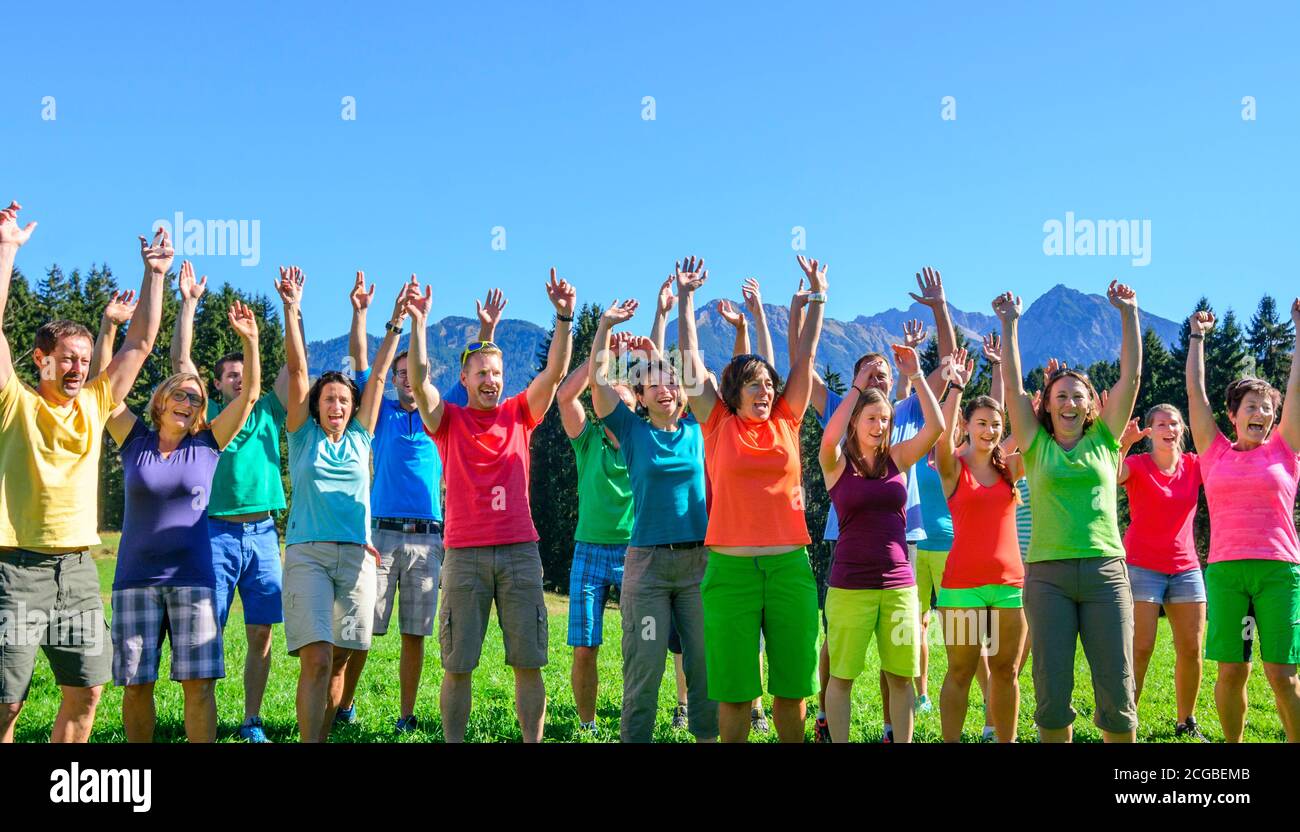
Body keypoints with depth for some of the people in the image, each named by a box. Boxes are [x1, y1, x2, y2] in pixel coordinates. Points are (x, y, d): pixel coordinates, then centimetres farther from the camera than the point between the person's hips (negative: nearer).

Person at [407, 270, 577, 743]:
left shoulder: (519, 415, 9)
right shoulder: (448, 421, 6)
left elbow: (555, 371, -1)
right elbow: (419, 380, -10)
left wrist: (564, 318, -14)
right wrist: (418, 324, -21)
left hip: (520, 551, 1)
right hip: (464, 554, -1)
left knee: (529, 662, 3)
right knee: (458, 664, 3)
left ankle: (533, 741, 11)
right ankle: (453, 742, 12)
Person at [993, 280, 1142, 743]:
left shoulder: (1104, 441, 10)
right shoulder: (1037, 446, 8)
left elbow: (1130, 377, 6)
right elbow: (1013, 385, 3)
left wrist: (1129, 315, 2)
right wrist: (1010, 324, 0)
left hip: (1105, 571, 1)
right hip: (1048, 574, 0)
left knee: (1117, 689, 0)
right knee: (1052, 691, 0)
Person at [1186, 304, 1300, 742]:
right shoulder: (1215, 453, 10)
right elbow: (1195, 391, 13)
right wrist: (1197, 337, 20)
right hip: (1225, 570, 1)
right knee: (1232, 670, 1)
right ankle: (1233, 744, 15)